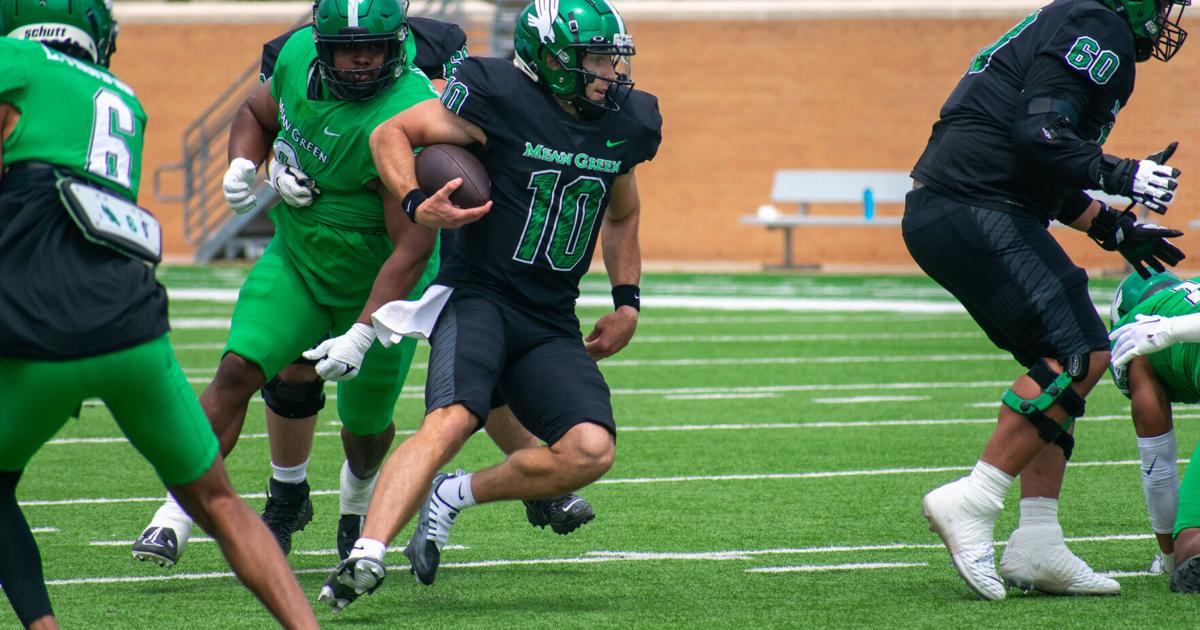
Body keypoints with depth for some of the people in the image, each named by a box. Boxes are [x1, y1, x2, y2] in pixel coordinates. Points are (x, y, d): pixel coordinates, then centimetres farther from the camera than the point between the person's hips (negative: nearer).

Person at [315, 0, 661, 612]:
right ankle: (366, 557, -37)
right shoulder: (500, 100, -10)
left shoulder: (624, 126, 9)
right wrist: (417, 204, -20)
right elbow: (391, 134, -3)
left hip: (552, 324, 5)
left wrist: (627, 303, 18)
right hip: (478, 296, -5)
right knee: (451, 419, -31)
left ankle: (453, 496, 2)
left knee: (592, 449, -17)